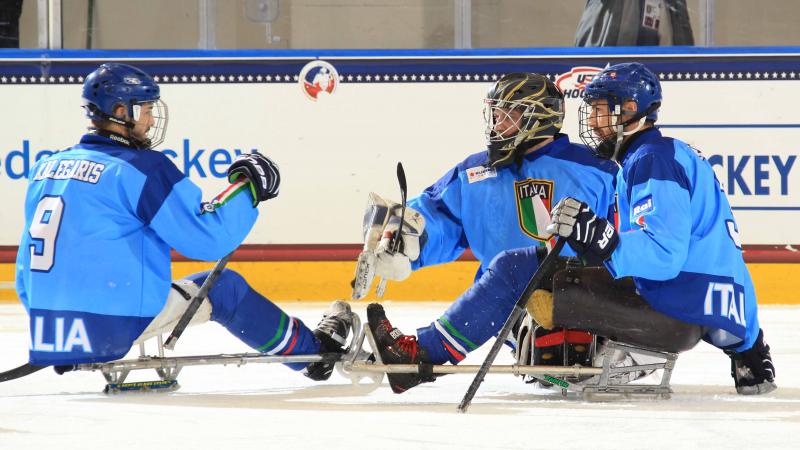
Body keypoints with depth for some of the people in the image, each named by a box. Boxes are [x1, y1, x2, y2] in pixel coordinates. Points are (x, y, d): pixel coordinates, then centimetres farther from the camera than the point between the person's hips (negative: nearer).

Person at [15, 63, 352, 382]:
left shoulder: (47, 167, 12)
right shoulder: (141, 167, -10)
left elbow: (26, 272, 19)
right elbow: (208, 238, -13)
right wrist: (247, 186, 1)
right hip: (118, 324, -7)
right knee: (224, 289, 13)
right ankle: (311, 350, 26)